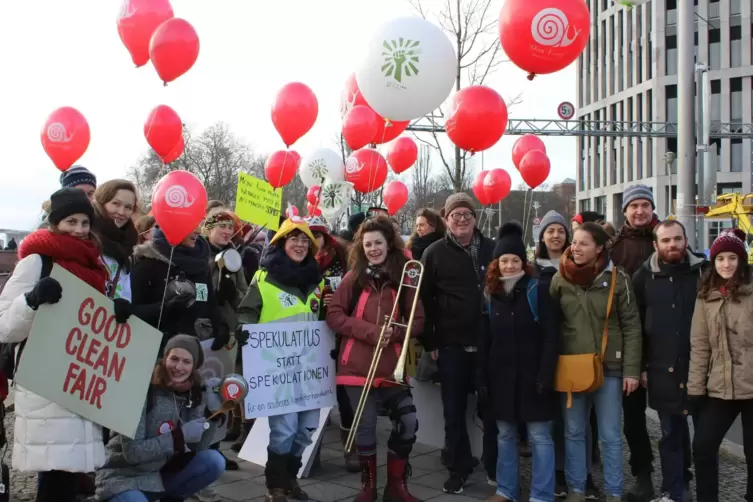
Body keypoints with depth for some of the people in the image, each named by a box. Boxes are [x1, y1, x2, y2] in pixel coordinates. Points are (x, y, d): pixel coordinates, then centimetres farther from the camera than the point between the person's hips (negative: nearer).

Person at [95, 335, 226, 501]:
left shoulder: (194, 395, -1)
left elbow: (197, 448, -5)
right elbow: (132, 452, -19)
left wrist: (213, 411, -17)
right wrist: (179, 436, -23)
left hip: (160, 476, 6)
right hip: (123, 479, -6)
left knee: (214, 461, -15)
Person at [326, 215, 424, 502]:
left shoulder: (404, 277, 5)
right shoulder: (354, 277, 2)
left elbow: (418, 321, 5)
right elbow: (334, 316, -3)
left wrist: (394, 332, -16)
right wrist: (371, 331, -15)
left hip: (393, 366, 1)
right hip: (359, 366, -1)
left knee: (408, 424, -3)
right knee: (365, 428, 3)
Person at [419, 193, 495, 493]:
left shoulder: (492, 249, 4)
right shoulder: (435, 253, 0)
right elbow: (424, 299, 0)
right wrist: (430, 342, -3)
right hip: (451, 346, -1)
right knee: (454, 412, 7)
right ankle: (459, 469, 21)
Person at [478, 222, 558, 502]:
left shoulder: (537, 291, -6)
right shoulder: (490, 295, 5)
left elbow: (550, 337, -10)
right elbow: (484, 341, 8)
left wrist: (545, 375, -16)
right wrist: (482, 379, 3)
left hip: (531, 376, -4)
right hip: (501, 377, 4)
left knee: (539, 437, 2)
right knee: (505, 435, 15)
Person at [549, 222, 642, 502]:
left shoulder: (617, 278, -6)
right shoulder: (560, 279, 0)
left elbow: (631, 327, -4)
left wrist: (631, 370, -7)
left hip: (609, 368, -2)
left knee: (610, 436, 7)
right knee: (573, 433, 12)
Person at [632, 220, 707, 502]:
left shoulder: (703, 272, -1)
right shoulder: (643, 277, 2)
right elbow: (635, 325, 3)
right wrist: (640, 366, 1)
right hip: (663, 369, 1)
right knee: (671, 433, 10)